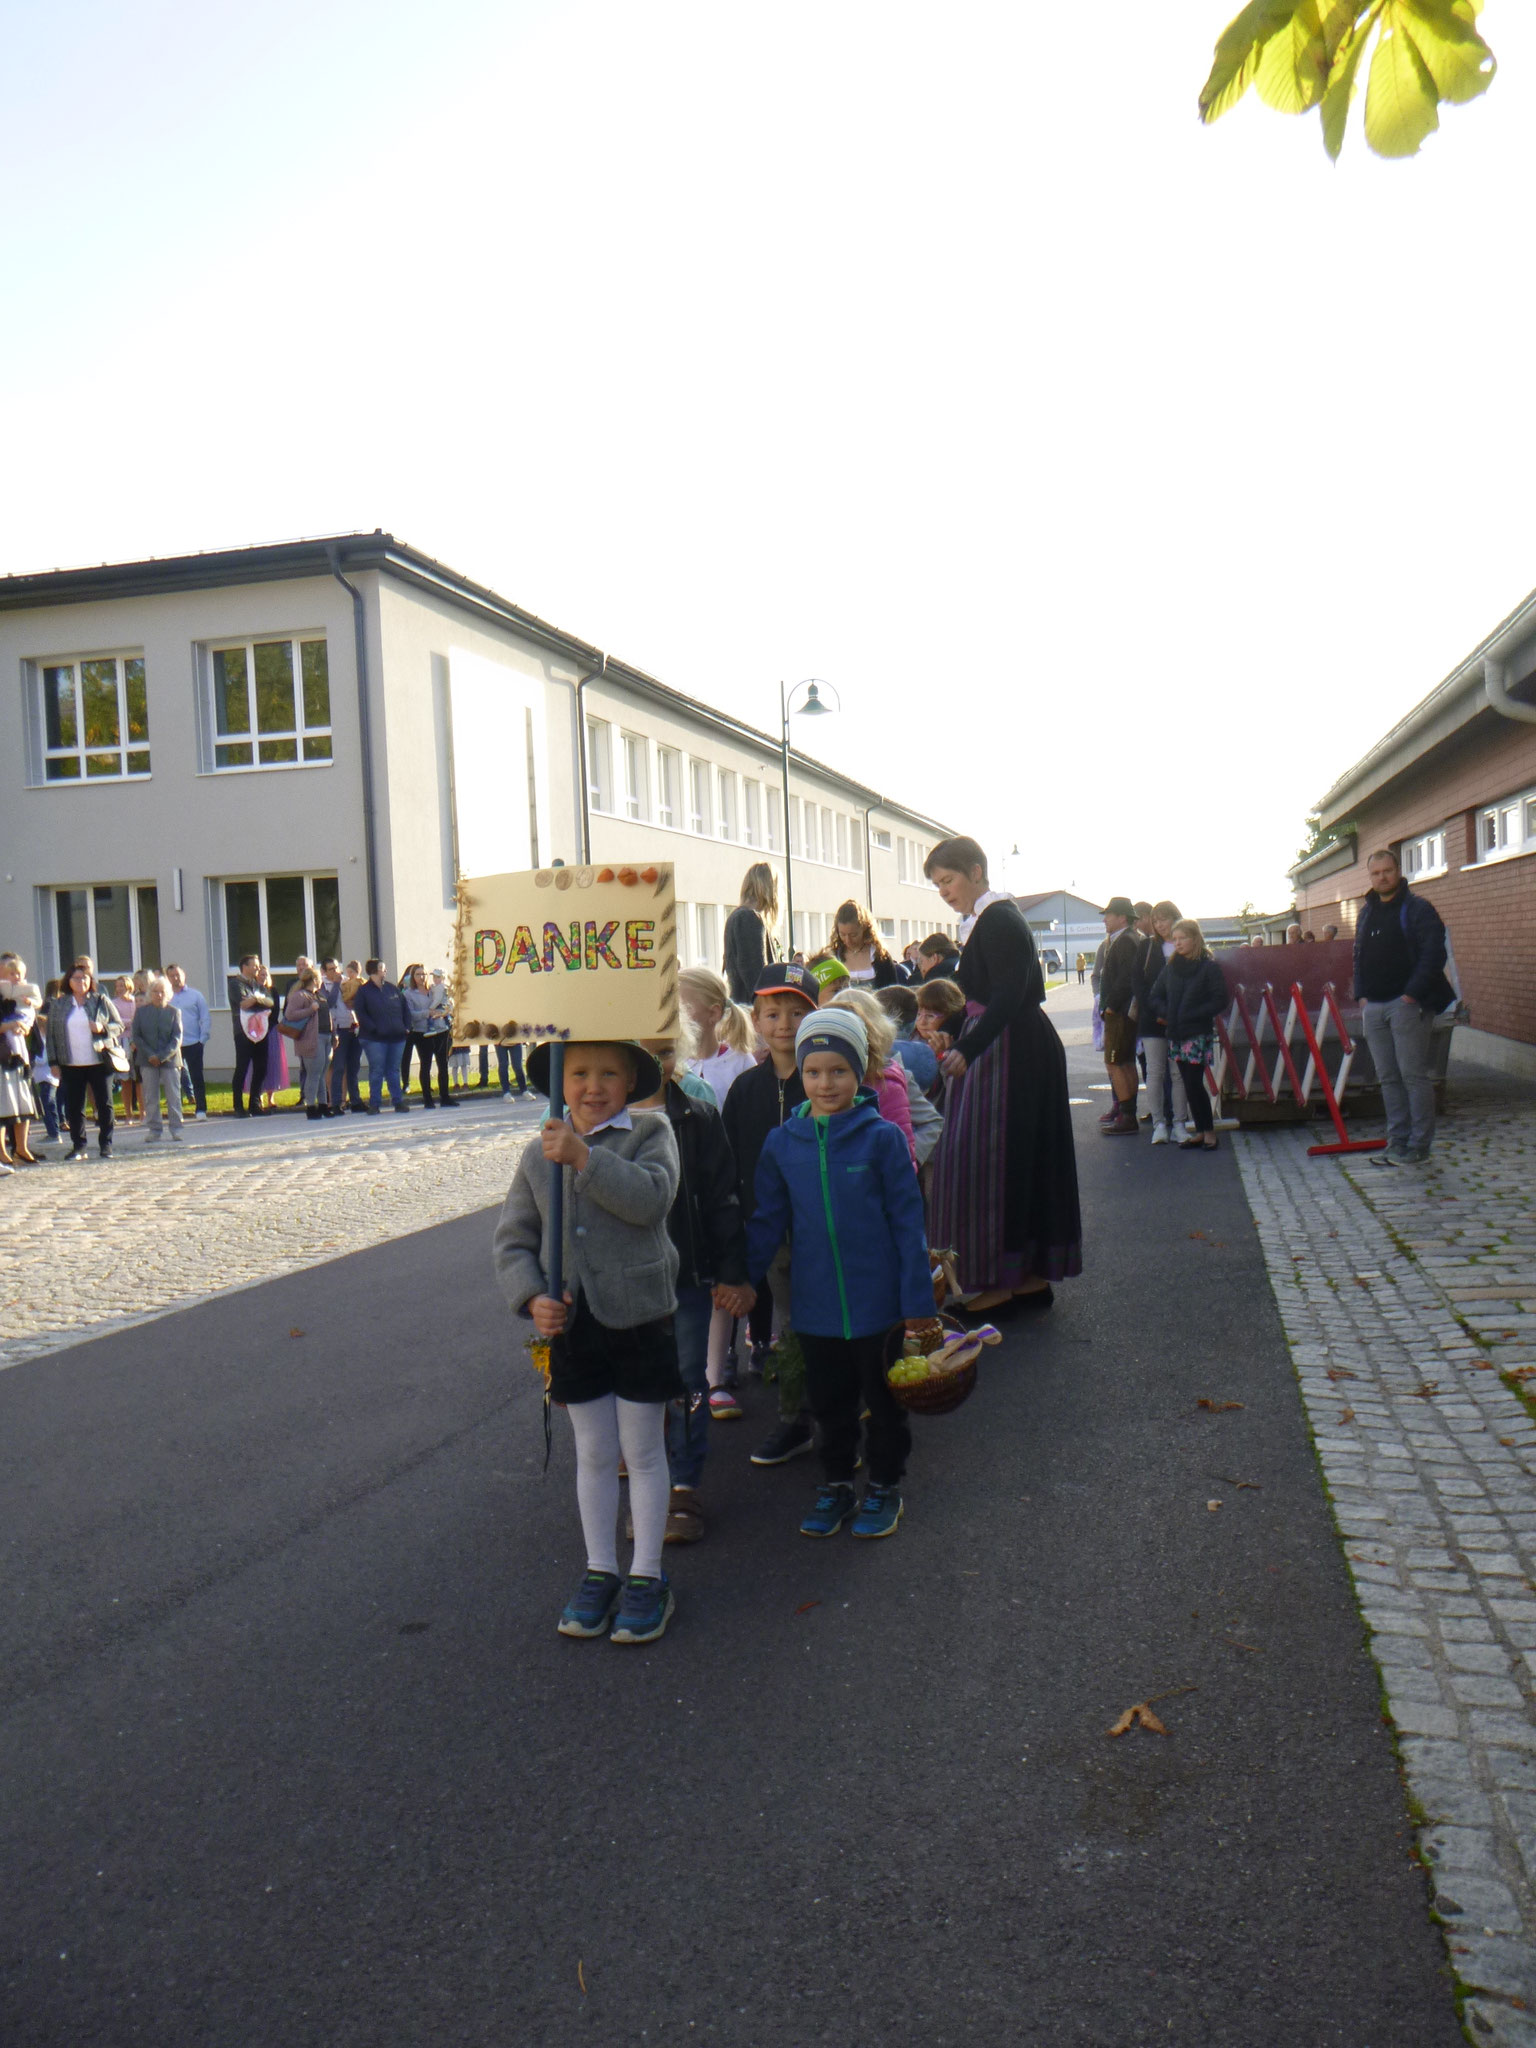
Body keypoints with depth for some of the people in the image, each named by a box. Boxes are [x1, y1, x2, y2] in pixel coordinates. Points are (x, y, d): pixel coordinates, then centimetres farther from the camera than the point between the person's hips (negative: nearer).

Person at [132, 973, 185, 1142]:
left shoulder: (174, 1011, 3)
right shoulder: (141, 1011, 7)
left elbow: (177, 1037, -2)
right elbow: (136, 1036, 4)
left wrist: (162, 1056, -13)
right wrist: (150, 1055, -9)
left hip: (170, 1058, -1)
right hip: (148, 1061, 1)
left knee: (173, 1096, 0)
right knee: (150, 1097, 3)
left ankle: (176, 1130, 5)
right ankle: (154, 1130, 8)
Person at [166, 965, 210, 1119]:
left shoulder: (196, 995, 4)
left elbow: (205, 1018, 4)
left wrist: (203, 1038, -4)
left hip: (193, 1043, -1)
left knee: (197, 1077, 0)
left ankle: (201, 1111, 3)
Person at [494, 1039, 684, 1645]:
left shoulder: (652, 1133, -4)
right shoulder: (538, 1154, 7)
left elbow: (652, 1197, -23)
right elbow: (513, 1240, 7)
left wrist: (584, 1156, -25)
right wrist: (532, 1298, -9)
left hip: (639, 1316, -3)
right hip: (572, 1322, 3)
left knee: (642, 1452, 8)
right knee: (594, 1453, 14)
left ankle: (647, 1577, 22)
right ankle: (599, 1572, 28)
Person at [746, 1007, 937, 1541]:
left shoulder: (881, 1137, -11)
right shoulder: (782, 1143, -2)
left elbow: (907, 1220, -7)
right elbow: (767, 1221, 6)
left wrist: (918, 1296, -7)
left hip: (877, 1300, -2)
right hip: (814, 1302, 3)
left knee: (884, 1398, 13)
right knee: (829, 1402, 16)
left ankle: (885, 1486, 32)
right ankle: (835, 1486, 35)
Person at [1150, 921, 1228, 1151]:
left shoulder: (1209, 967, -5)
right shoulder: (1170, 967, 11)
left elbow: (1220, 1001, -9)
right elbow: (1156, 996, 15)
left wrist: (1191, 1015, -15)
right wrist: (1167, 1013, -4)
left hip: (1199, 1034, -5)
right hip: (1176, 1033, 5)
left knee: (1194, 1084, -8)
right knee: (1189, 1085, 8)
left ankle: (1209, 1131, 4)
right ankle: (1201, 1132, 15)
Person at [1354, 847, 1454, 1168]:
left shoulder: (1418, 909, -5)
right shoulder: (1366, 913, 17)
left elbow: (1434, 955, -13)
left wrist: (1413, 993, -17)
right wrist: (1361, 994, 11)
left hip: (1407, 1004, -7)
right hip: (1374, 1007, 7)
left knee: (1414, 1075, -5)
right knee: (1388, 1078, 9)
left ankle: (1418, 1145, 1)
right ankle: (1397, 1142, 16)